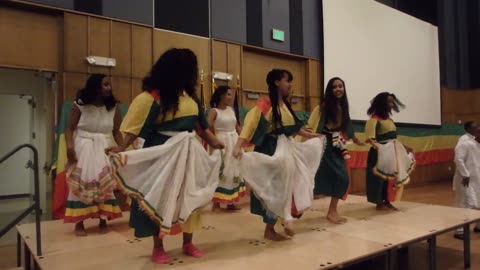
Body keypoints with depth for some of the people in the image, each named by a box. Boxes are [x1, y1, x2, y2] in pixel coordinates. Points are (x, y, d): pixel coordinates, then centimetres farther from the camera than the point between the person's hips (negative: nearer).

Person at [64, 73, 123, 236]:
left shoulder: (113, 108, 3)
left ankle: (103, 221, 7)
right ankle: (79, 223, 7)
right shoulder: (80, 105, -3)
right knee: (81, 183, -1)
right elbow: (70, 128, -2)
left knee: (105, 182, -4)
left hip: (104, 148, 2)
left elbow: (117, 132, 4)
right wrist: (70, 146, -18)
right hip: (83, 147, -1)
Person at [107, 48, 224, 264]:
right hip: (163, 154, -6)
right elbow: (137, 128, -17)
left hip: (189, 152, 7)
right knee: (160, 199, 7)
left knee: (190, 197, 13)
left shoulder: (190, 95, 5)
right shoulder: (152, 97, -15)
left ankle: (188, 243, 29)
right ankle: (158, 247, 24)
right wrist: (121, 149, -29)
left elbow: (200, 124, 12)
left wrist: (214, 143, 10)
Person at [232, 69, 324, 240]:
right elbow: (250, 124, -24)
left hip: (287, 149, 8)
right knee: (274, 187, -2)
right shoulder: (265, 104, -14)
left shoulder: (285, 105, 11)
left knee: (285, 186, 12)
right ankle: (269, 230, 12)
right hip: (272, 150, -8)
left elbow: (294, 126, 23)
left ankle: (285, 220, 25)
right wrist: (238, 145, -37)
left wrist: (310, 135, 31)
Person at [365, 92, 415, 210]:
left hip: (392, 152, 9)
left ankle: (387, 202, 21)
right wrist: (378, 147, -35)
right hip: (381, 152, -9)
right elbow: (370, 139, -19)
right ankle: (379, 203, 8)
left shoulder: (389, 119, 14)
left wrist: (404, 147, 22)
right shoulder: (375, 119, -12)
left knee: (392, 177, 12)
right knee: (381, 177, -3)